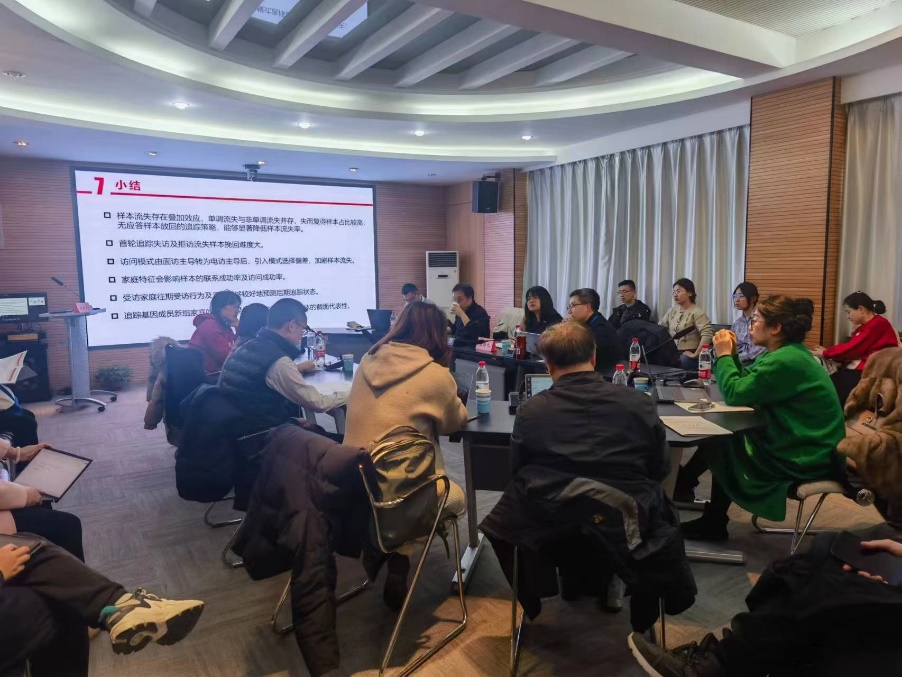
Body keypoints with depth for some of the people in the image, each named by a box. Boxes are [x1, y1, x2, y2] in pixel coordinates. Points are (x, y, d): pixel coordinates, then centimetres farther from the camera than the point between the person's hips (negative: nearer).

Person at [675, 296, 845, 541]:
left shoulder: (785, 361, -24)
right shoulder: (785, 353, 9)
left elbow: (735, 394, -21)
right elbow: (743, 385, 12)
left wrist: (724, 355, -9)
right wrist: (731, 354, 0)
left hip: (803, 458, -9)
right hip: (796, 443, 9)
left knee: (719, 444, 1)